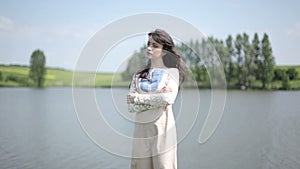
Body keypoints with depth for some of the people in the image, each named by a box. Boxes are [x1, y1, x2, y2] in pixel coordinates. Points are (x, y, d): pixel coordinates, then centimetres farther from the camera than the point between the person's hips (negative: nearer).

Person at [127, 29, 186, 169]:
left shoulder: (172, 72, 3)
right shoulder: (138, 75, 13)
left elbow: (168, 99, -15)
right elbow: (131, 106, 2)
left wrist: (137, 97, -5)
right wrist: (156, 96, -9)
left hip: (162, 128, -3)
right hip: (141, 130, 3)